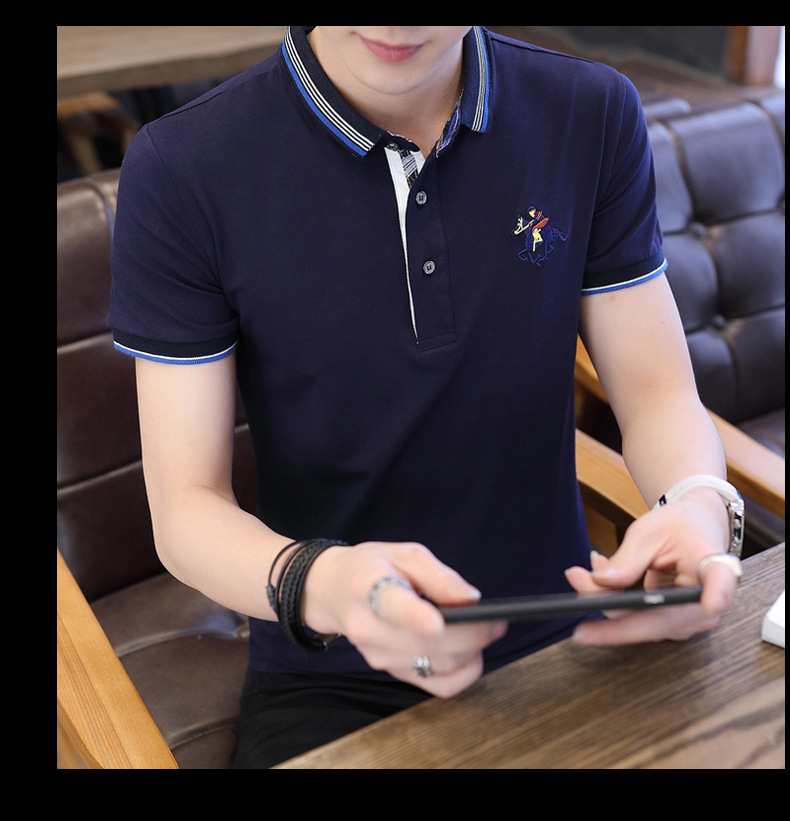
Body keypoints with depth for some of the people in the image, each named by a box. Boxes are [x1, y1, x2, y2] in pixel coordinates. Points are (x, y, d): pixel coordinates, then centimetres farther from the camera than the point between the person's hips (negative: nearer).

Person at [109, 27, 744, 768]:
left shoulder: (594, 116, -1)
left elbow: (658, 393, 2)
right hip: (328, 684, -2)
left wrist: (698, 502, -21)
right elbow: (186, 511, -10)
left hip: (560, 649, 3)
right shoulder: (180, 171, -10)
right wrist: (317, 585, -31)